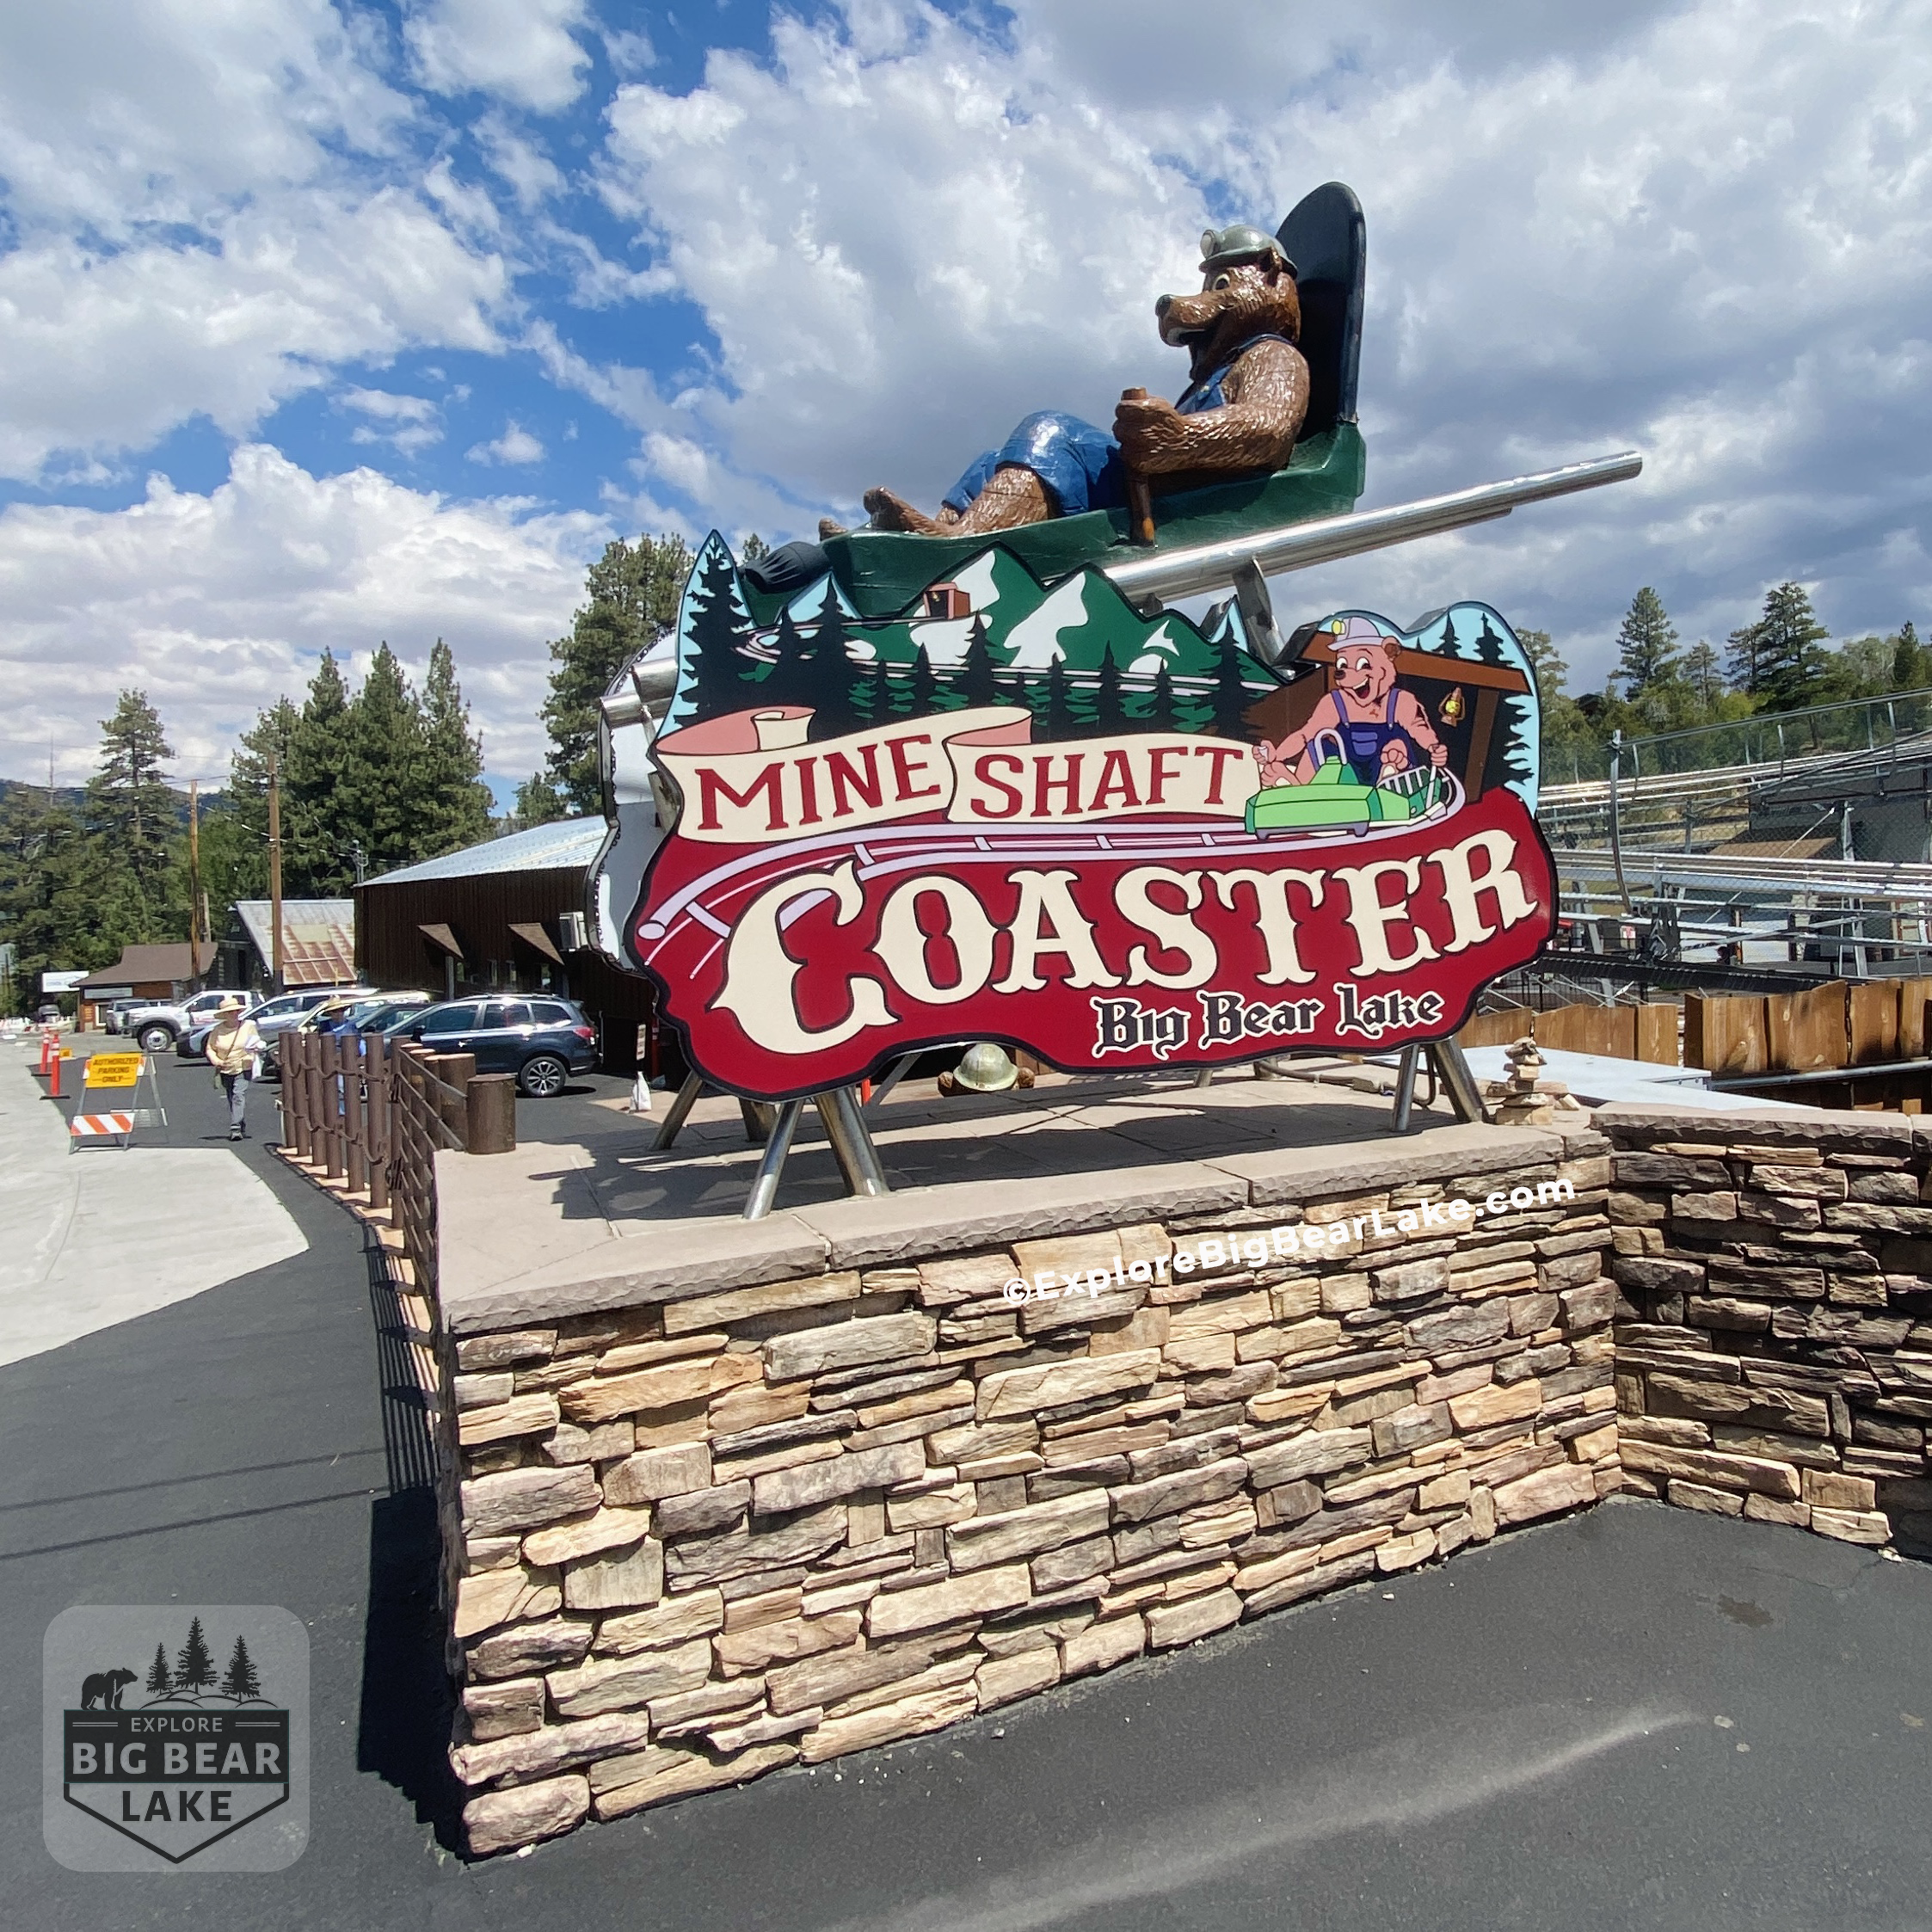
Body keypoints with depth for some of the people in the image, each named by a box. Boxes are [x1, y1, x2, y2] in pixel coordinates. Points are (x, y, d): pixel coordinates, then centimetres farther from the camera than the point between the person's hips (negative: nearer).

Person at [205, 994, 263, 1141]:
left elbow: (257, 1043, 12)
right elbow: (210, 1049, 7)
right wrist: (216, 1060, -11)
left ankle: (236, 1128, -25)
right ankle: (242, 1130, 20)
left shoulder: (248, 1026, 1)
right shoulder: (217, 1030, 1)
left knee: (239, 1096, -19)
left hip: (243, 1069, -3)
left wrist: (256, 1047, -12)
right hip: (225, 1071, 3)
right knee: (232, 1100, 9)